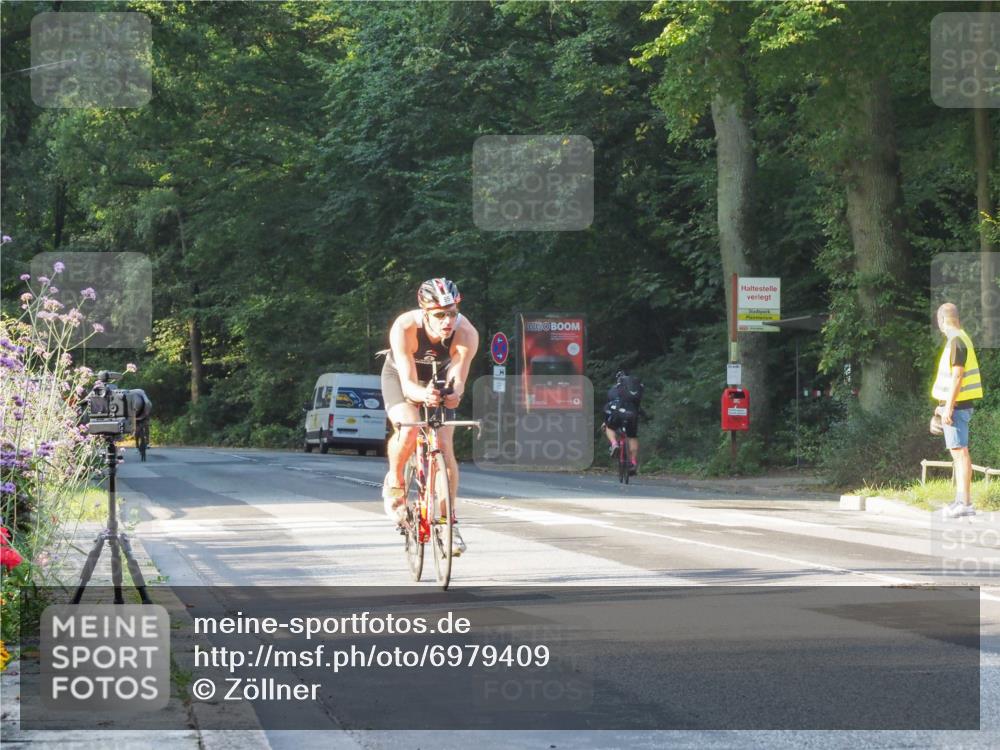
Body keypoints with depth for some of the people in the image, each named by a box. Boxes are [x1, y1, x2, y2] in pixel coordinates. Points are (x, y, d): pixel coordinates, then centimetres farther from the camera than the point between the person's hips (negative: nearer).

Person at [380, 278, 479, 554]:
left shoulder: (467, 334, -33)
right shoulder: (404, 329, -38)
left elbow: (457, 379, -36)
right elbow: (408, 384, -41)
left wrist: (454, 394, -59)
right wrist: (423, 395, -63)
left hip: (438, 381, 2)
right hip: (400, 377, -2)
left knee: (445, 447, -11)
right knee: (408, 428, -31)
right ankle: (394, 482, -2)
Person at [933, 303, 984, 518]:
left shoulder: (956, 341, -16)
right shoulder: (961, 339, 15)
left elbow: (957, 376, -21)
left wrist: (949, 406, -22)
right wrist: (943, 404, 27)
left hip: (956, 406, -10)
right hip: (958, 404, 10)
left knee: (959, 452, -10)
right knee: (957, 453, 13)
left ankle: (965, 503, -12)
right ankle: (961, 499, 18)